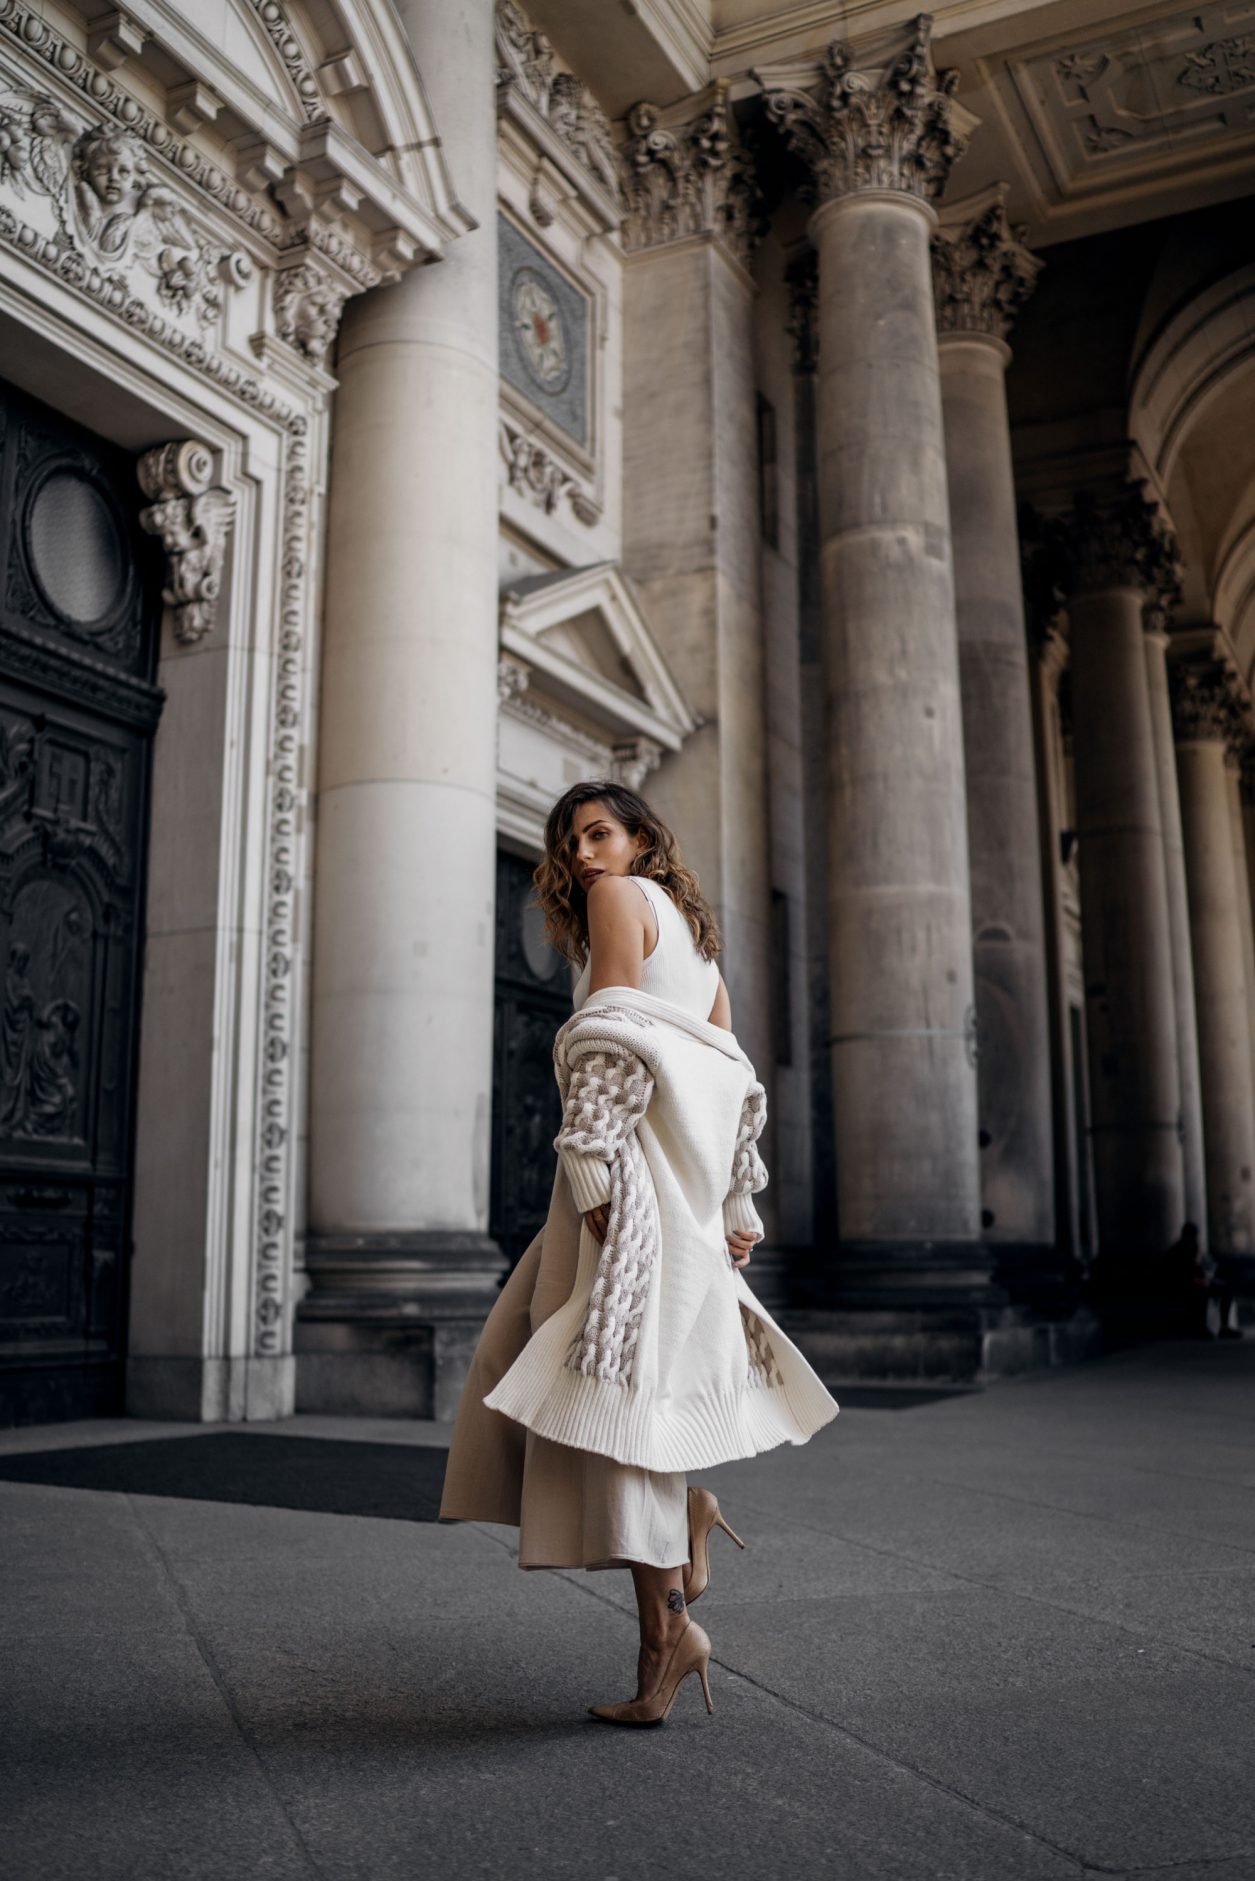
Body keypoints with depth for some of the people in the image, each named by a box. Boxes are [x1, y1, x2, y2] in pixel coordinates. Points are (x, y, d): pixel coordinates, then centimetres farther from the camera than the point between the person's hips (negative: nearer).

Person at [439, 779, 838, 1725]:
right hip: (692, 1173, 9)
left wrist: (590, 1167, -18)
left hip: (643, 1155, -9)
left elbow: (611, 1040, -13)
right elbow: (736, 1078, 21)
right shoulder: (691, 927, 25)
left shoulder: (622, 899, 1)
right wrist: (739, 1205, 19)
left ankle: (665, 1633, -7)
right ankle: (686, 1505, 12)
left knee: (617, 1375, -8)